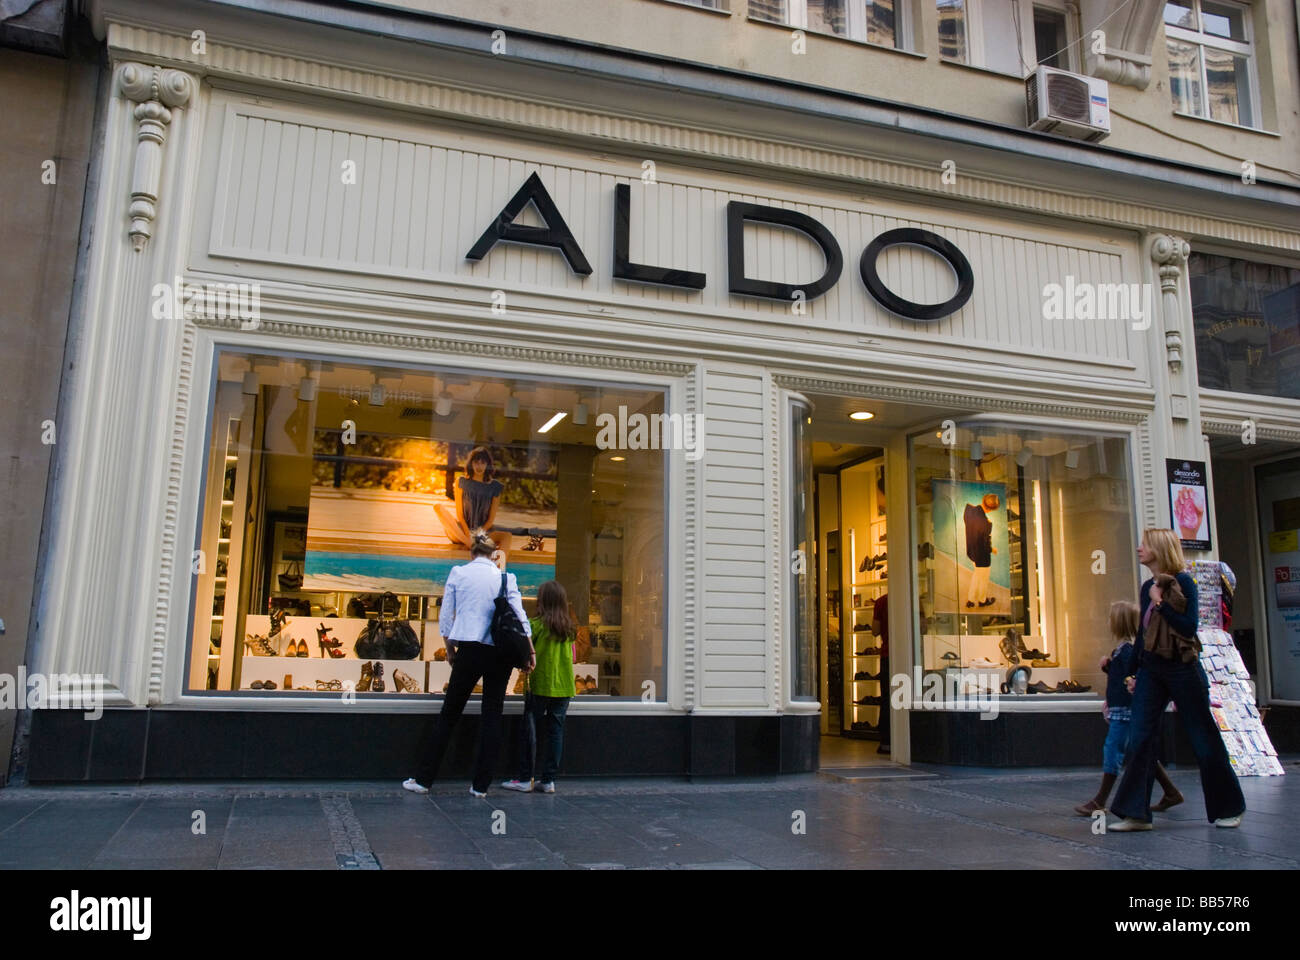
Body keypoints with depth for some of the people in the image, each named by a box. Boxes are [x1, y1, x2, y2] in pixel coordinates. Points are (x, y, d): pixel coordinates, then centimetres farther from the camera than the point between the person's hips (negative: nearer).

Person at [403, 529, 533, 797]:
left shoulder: (458, 573, 3)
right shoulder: (506, 578, 4)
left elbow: (445, 616, 5)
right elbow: (520, 616, 0)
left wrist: (449, 649, 15)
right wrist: (529, 651, 6)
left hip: (470, 650, -1)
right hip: (501, 652, 1)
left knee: (449, 713, 8)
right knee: (492, 716, 7)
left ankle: (424, 779, 11)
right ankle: (481, 784, 10)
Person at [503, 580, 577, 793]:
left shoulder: (536, 624, -9)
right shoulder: (569, 628, 5)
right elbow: (571, 656, 12)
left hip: (540, 686, -4)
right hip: (564, 687, 4)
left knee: (529, 730, 5)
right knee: (556, 730, 8)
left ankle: (525, 779, 7)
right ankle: (548, 780, 10)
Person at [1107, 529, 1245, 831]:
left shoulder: (1182, 582, -10)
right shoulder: (1147, 587, 10)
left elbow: (1189, 628, -20)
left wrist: (1160, 602, -20)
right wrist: (1133, 672, 15)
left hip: (1181, 668, -6)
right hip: (1150, 669, 6)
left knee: (1204, 740, 5)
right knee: (1140, 739, -3)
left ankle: (1229, 809, 25)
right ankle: (1136, 813, -1)